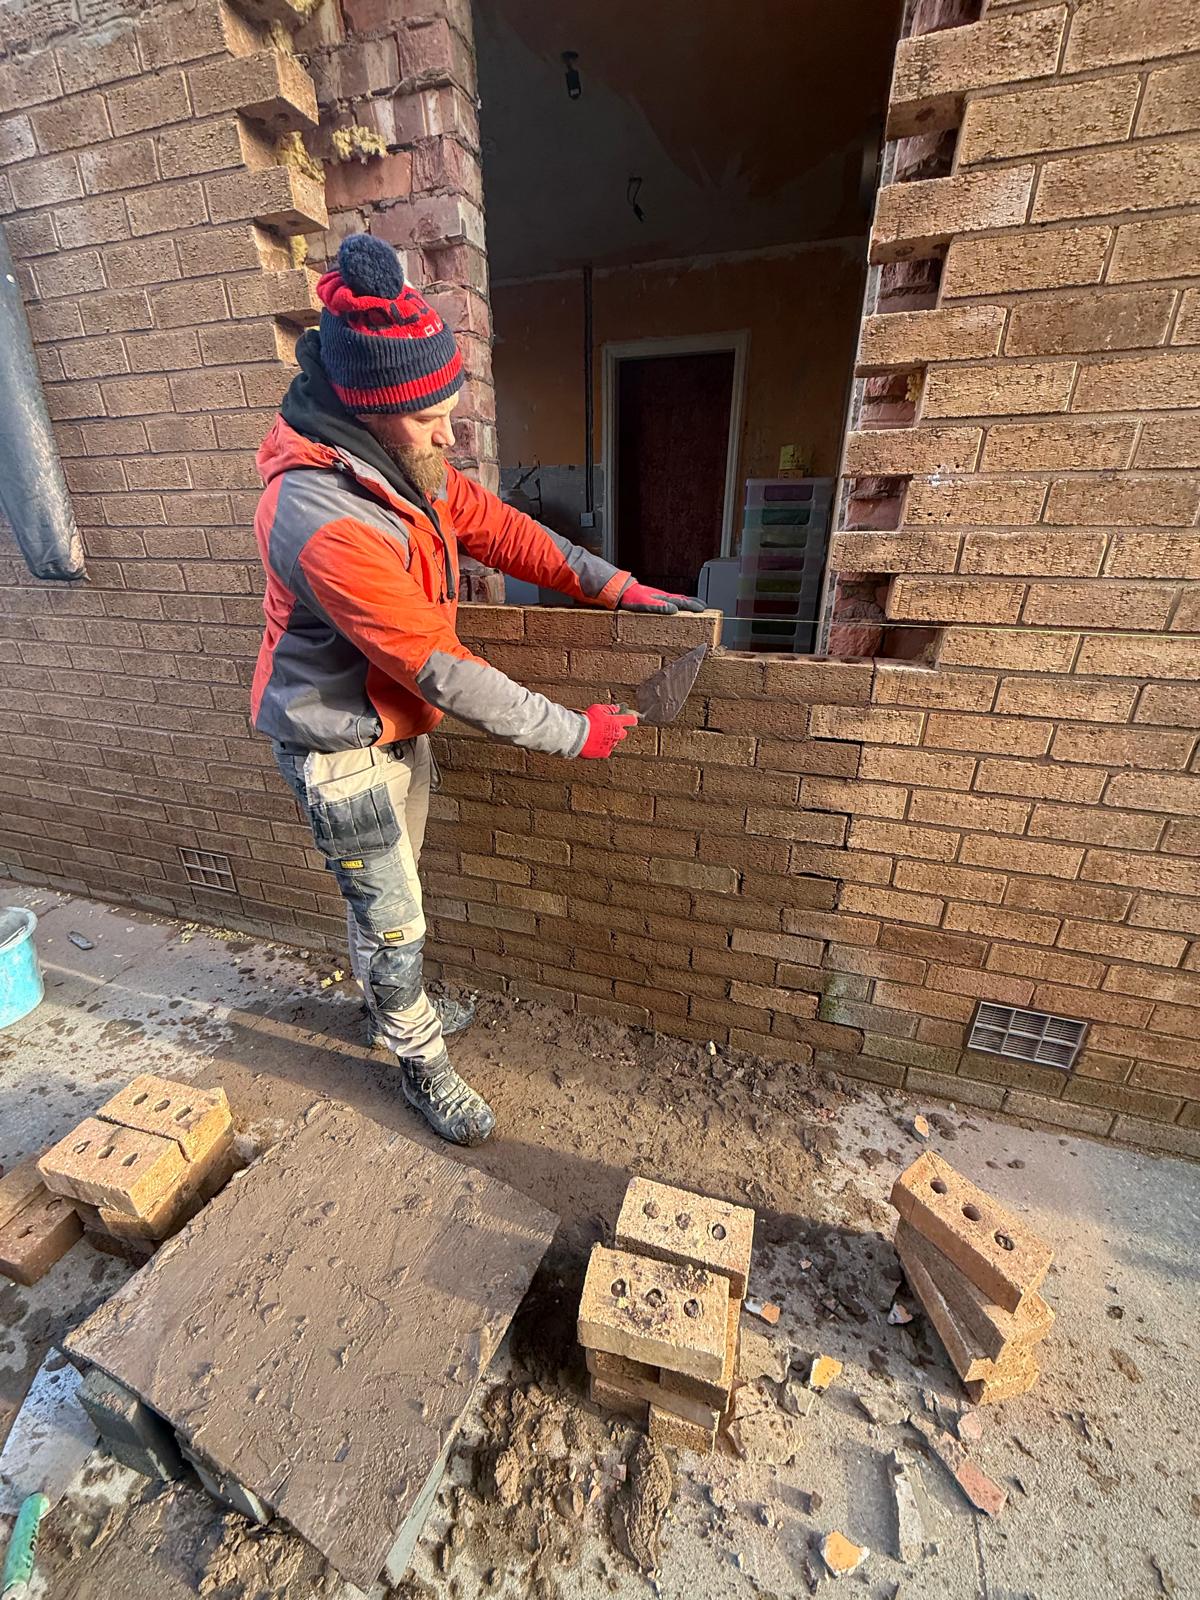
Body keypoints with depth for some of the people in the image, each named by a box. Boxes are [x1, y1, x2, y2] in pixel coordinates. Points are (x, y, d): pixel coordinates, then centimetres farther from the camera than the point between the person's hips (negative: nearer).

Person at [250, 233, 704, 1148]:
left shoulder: (399, 462, -2)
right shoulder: (325, 522, -31)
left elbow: (496, 528, 3)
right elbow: (443, 671, -31)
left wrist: (614, 587, -5)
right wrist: (575, 734, -24)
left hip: (400, 724, 8)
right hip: (339, 748, -8)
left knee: (390, 896, 24)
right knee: (393, 921, 6)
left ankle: (394, 1004, 50)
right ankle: (422, 1063, 31)